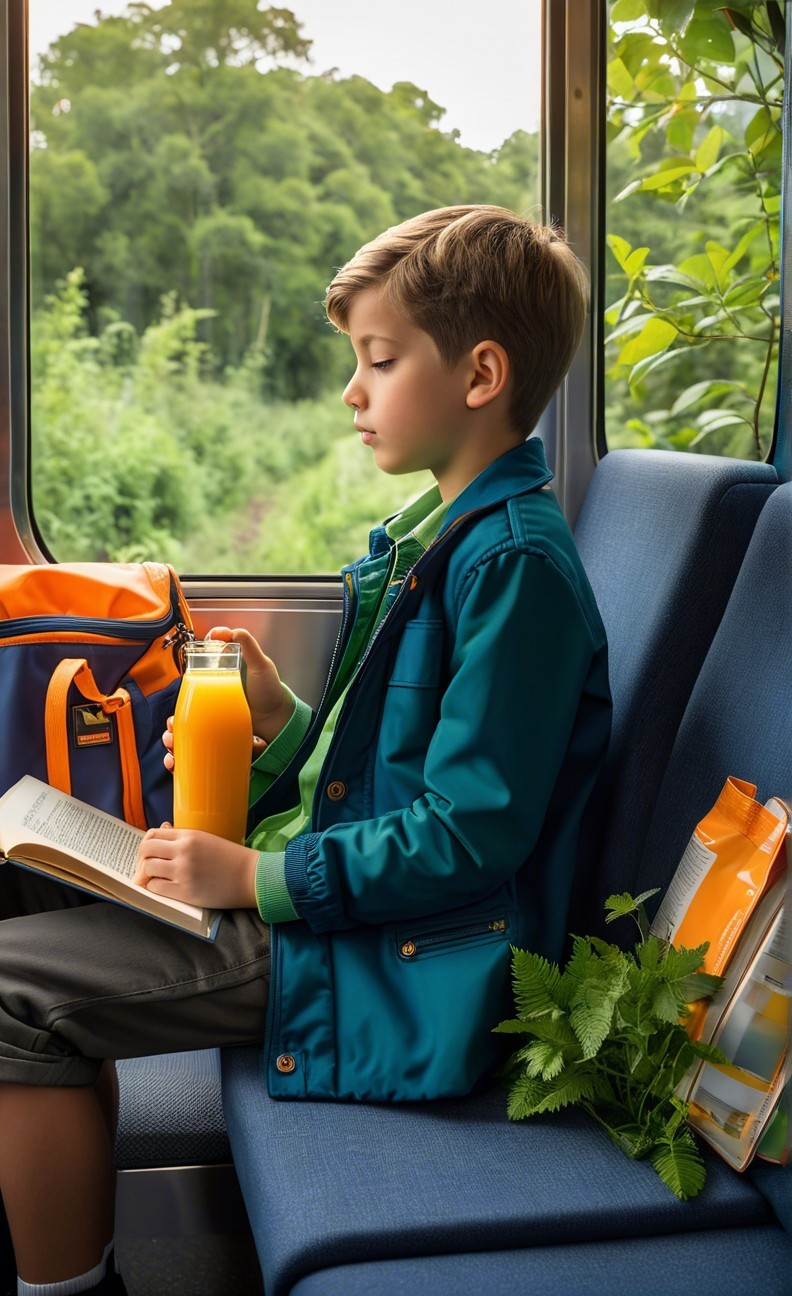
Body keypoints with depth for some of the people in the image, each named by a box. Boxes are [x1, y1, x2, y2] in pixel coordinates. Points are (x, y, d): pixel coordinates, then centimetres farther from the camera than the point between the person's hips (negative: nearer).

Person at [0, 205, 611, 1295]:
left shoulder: (513, 562, -20)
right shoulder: (439, 531, 12)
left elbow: (470, 832, -24)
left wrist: (254, 876, -20)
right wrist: (282, 723, 1)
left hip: (410, 958, -10)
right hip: (337, 879, 10)